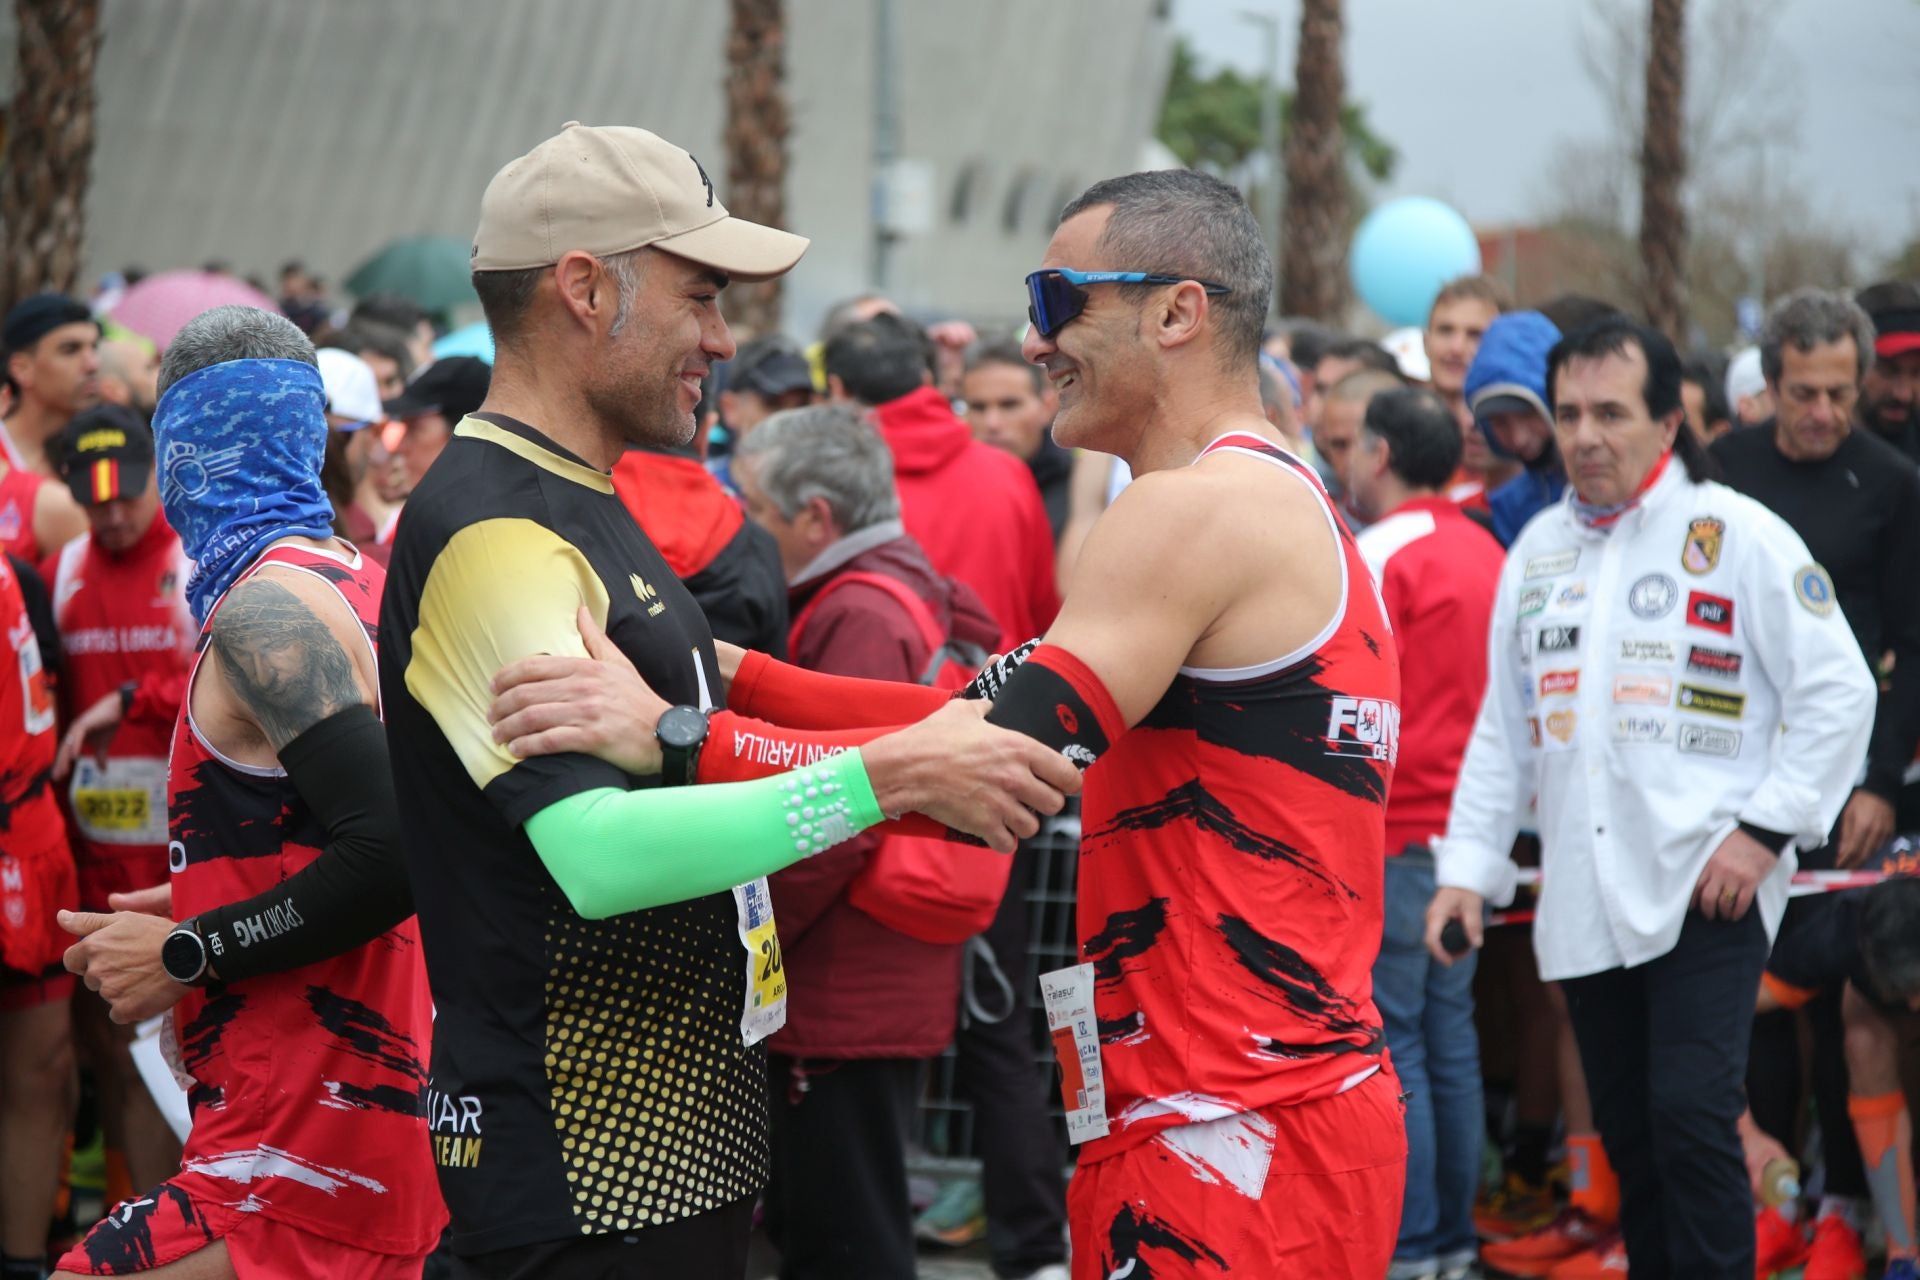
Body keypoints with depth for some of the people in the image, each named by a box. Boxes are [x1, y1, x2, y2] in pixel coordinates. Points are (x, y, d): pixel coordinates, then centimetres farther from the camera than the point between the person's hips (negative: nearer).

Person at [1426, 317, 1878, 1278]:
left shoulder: (1737, 535, -3)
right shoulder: (1539, 547, 13)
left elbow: (1838, 691, -5)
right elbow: (1502, 726, 18)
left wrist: (1764, 829, -12)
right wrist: (1468, 866, 12)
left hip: (1706, 887, -5)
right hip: (1584, 899, 6)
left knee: (1691, 1113, -16)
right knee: (1628, 1136, 9)